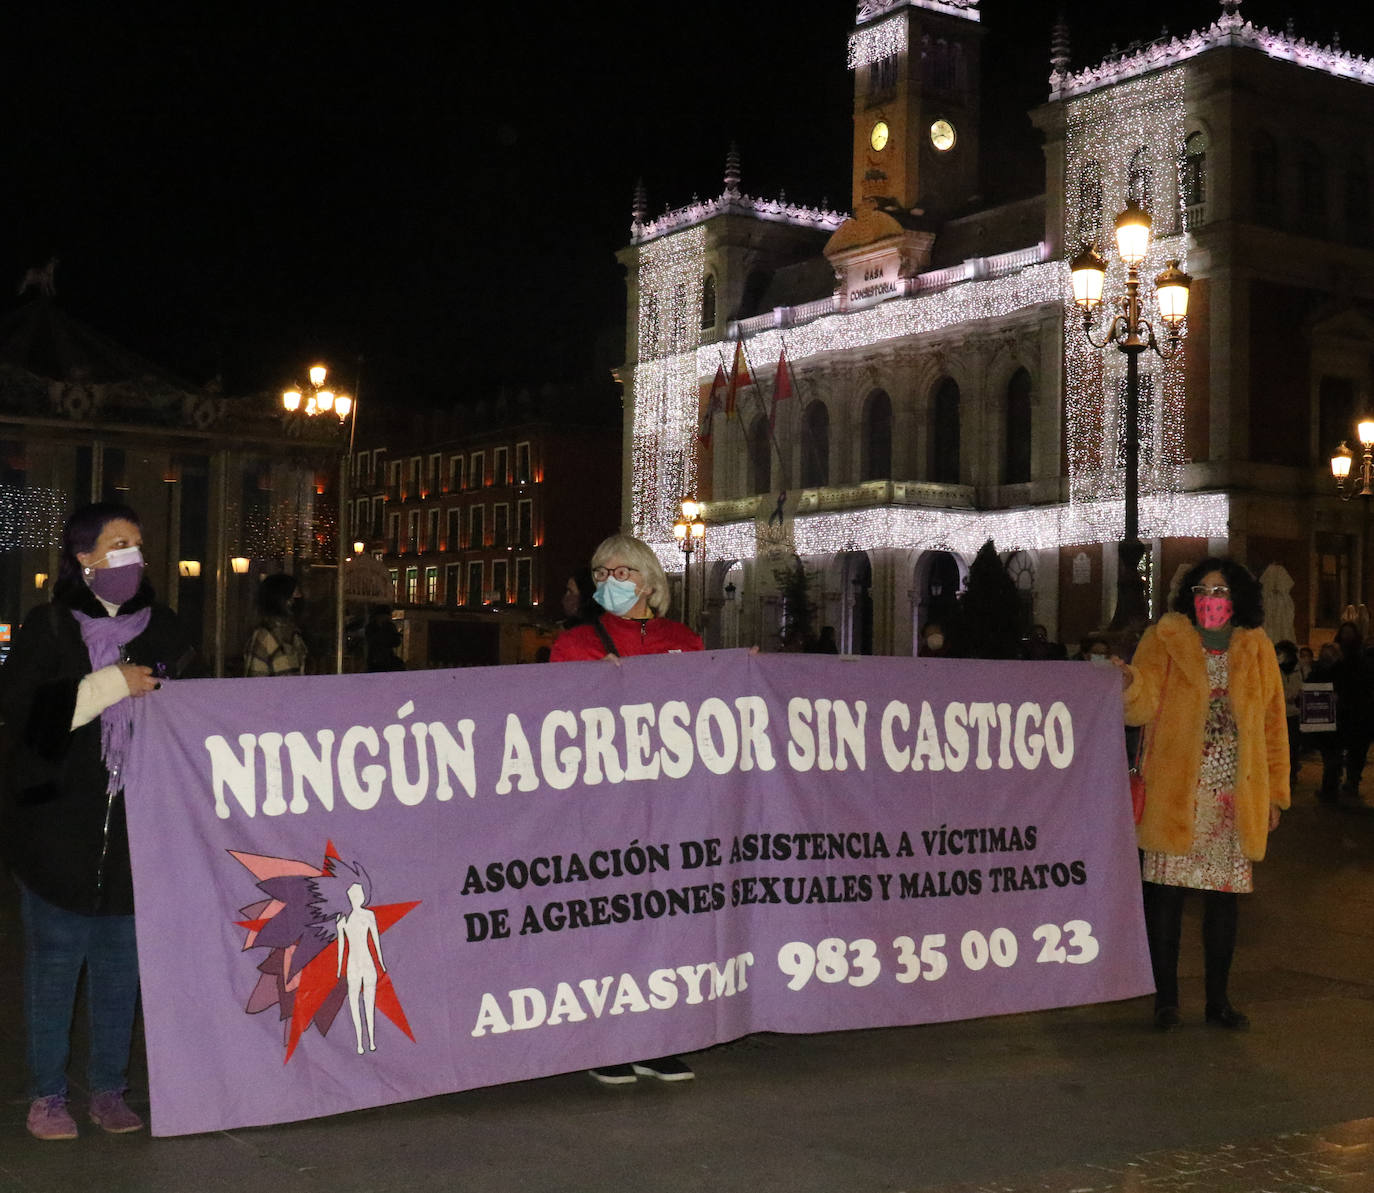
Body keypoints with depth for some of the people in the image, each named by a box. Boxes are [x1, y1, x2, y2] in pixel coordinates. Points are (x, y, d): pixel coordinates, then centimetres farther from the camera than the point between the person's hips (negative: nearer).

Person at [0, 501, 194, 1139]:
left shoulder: (160, 626, 10)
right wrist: (111, 685, -16)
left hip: (136, 824, 4)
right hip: (59, 824, -3)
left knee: (121, 961, 8)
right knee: (56, 958, 2)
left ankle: (108, 1089, 19)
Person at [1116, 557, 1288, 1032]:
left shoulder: (1256, 650, 10)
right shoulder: (1165, 640, 2)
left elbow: (1273, 724, 12)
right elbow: (1146, 705, -9)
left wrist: (1274, 793, 9)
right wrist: (1130, 683, -32)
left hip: (1237, 796, 3)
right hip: (1176, 793, -2)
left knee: (1224, 896, 8)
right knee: (1167, 893, -3)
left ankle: (1218, 999, 20)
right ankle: (1166, 998, 8)